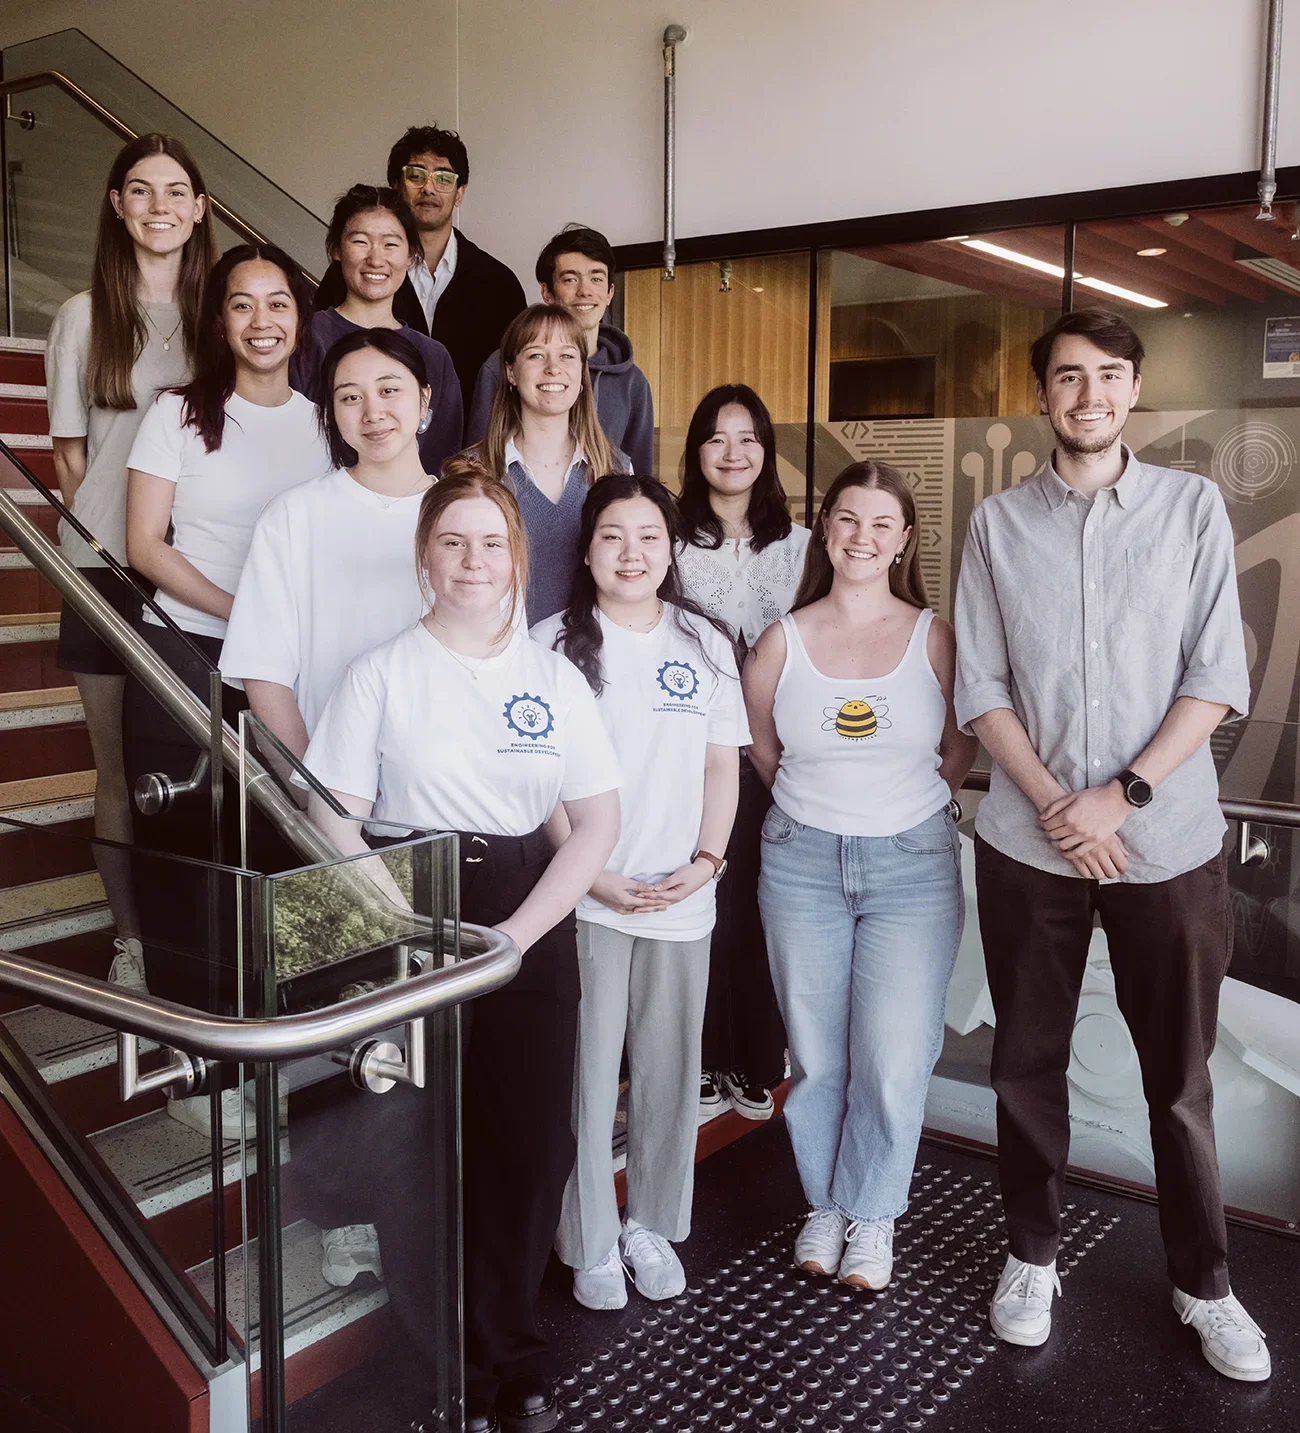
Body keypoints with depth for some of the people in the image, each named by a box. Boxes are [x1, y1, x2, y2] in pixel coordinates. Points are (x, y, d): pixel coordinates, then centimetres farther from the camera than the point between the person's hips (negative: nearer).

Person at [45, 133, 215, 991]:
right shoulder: (86, 317, 4)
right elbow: (70, 457, 6)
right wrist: (106, 538, -6)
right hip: (110, 570, -1)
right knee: (120, 769, 5)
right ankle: (133, 940, 16)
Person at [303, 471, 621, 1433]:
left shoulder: (555, 678, 6)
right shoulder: (383, 674, 1)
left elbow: (598, 821, 2)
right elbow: (334, 819, -3)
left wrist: (514, 935, -9)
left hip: (532, 936, 2)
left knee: (531, 1150, 6)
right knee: (422, 1154, 1)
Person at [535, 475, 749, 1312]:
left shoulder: (706, 644, 7)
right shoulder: (556, 644, -3)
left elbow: (723, 763, 9)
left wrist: (707, 860, -4)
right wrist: (592, 874, -12)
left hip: (682, 898, 3)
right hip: (585, 899, -3)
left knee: (670, 1072, 12)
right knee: (587, 1073, 4)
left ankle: (653, 1227, 31)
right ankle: (589, 1243, 21)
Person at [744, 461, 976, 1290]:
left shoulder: (935, 636, -3)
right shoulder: (785, 639, -1)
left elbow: (960, 751, 8)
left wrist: (903, 807, 10)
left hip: (913, 859, -1)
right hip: (803, 859, 1)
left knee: (894, 1060, -2)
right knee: (815, 1055, 9)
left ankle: (874, 1214, 21)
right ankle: (826, 1205, 30)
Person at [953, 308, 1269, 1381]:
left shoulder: (1193, 506, 2)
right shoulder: (999, 524, 5)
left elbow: (1217, 679, -3)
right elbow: (981, 687, 1)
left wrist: (1121, 794, -12)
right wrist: (1054, 805, -11)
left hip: (1167, 841, -1)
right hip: (1028, 841, 1)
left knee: (1180, 1077, 9)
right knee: (1028, 1063, 11)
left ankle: (1204, 1283, 27)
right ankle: (1032, 1255, 29)